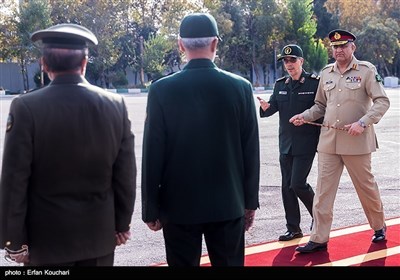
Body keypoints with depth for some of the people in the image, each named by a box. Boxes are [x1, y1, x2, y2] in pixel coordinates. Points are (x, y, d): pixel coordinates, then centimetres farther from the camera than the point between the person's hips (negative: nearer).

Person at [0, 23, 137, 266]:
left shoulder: (26, 107, -13)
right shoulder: (116, 105, -4)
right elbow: (126, 175, 1)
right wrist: (122, 223, 12)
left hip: (47, 238, -2)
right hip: (100, 234, 3)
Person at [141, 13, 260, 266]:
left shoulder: (162, 90, -8)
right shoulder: (241, 87, -4)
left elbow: (153, 155, -7)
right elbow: (251, 152, 0)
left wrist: (151, 209, 1)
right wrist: (250, 201, 10)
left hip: (178, 206, -1)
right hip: (228, 204, 1)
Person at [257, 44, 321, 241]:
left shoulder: (315, 83, -5)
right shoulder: (280, 85, 11)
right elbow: (272, 107, 5)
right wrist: (265, 107, -18)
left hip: (306, 144, -6)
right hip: (286, 144, 6)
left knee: (297, 184, -11)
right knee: (287, 186, 7)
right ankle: (293, 228, 18)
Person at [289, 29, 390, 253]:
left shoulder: (366, 70, -4)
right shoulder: (326, 73, 11)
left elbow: (382, 102, -8)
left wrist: (362, 123, -20)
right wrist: (304, 117, 2)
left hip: (356, 140, -4)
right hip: (328, 140, 4)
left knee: (366, 186, 10)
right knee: (323, 189, 1)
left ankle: (379, 227, 33)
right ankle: (319, 239, 5)